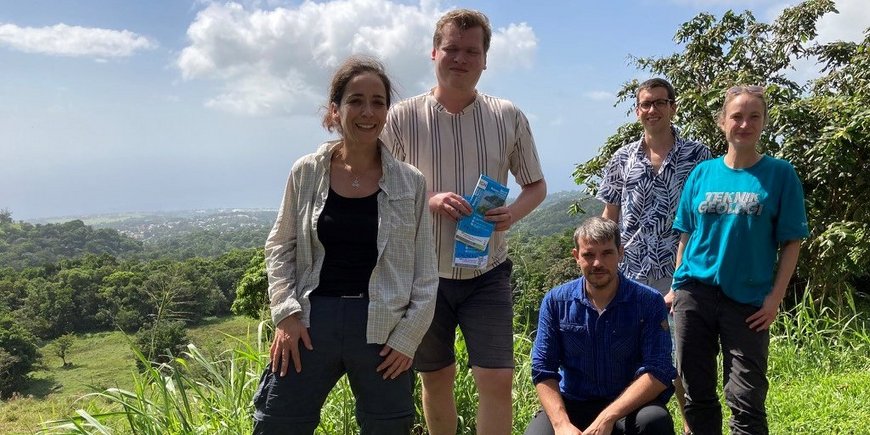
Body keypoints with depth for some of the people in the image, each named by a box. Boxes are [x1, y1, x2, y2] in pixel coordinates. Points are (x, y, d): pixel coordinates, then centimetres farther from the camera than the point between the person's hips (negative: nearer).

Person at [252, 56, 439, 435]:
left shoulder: (410, 183, -1)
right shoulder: (307, 172, 0)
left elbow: (424, 272, 2)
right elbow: (280, 248, 7)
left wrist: (408, 336, -4)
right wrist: (285, 313, -3)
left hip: (382, 330, 0)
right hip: (311, 322, 1)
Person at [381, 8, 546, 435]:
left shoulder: (509, 118, -1)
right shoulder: (402, 118, -5)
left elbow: (536, 185, 8)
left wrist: (513, 213, -14)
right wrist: (428, 201, -20)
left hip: (487, 272, 0)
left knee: (497, 380, -3)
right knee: (436, 379, 15)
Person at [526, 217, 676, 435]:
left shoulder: (648, 302, -9)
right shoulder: (556, 301, -3)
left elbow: (658, 372, -15)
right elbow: (543, 370, -4)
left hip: (629, 406, -1)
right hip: (572, 405, 1)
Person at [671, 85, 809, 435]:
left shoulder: (780, 174, 0)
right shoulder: (702, 173, 7)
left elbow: (791, 241, -2)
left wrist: (775, 297, -9)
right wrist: (678, 286, 6)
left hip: (748, 300, -2)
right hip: (695, 294, 3)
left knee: (746, 399, -1)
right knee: (697, 393, 10)